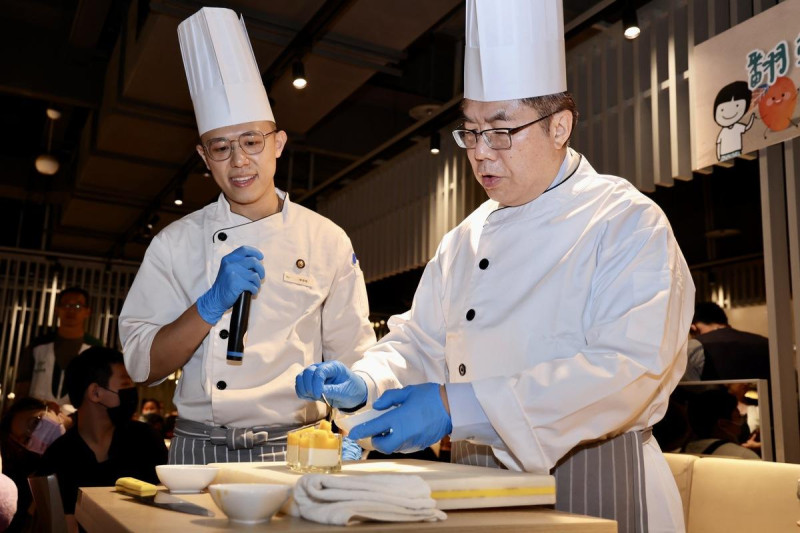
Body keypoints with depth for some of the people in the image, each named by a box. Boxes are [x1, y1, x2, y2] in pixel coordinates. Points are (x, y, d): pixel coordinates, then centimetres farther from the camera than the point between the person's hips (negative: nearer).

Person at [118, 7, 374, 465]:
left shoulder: (327, 240, 4)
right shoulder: (177, 242, 5)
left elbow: (352, 358, 8)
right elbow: (143, 366, 2)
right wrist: (214, 303, -11)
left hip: (296, 449, 0)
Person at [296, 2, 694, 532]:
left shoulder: (628, 223, -13)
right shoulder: (469, 237, 7)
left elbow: (627, 369, -25)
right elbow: (420, 343, 12)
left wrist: (459, 405, -30)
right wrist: (364, 382, -10)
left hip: (591, 482, -5)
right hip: (476, 484, 6)